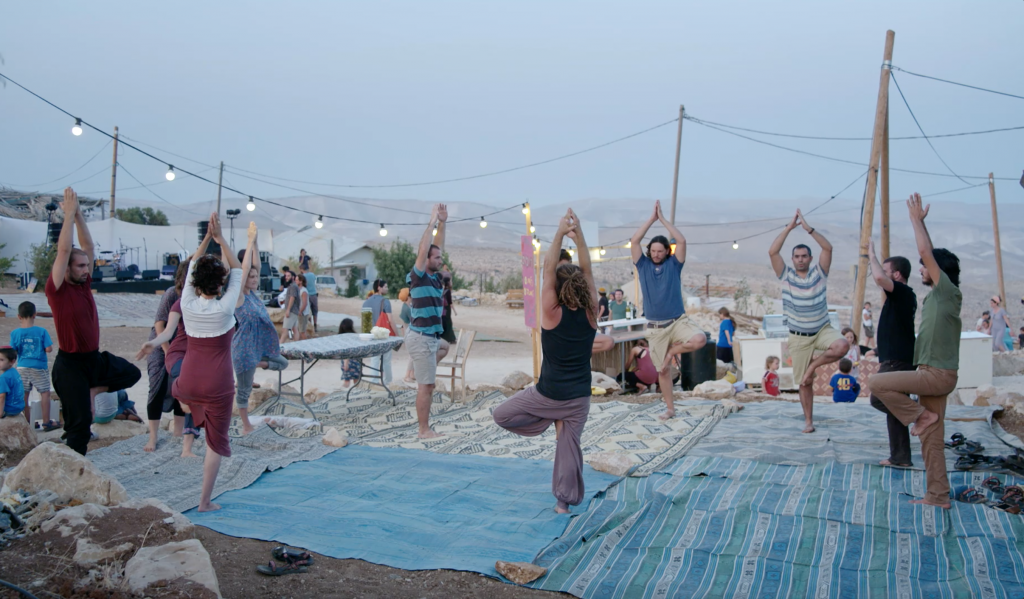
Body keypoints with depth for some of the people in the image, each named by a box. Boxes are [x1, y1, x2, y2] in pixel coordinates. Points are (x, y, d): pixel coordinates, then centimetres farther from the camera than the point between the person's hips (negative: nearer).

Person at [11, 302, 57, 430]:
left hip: (22, 367, 3)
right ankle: (46, 422, 7)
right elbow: (48, 349, -11)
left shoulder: (15, 333, -6)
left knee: (24, 395, 11)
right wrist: (51, 343, 8)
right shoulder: (41, 331, -12)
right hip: (39, 367, -3)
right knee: (45, 393, 5)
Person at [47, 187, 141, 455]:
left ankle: (91, 391, 14)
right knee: (80, 421, -3)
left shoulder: (84, 283, 4)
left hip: (95, 357, 7)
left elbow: (88, 246, 4)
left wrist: (79, 214, -4)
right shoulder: (57, 289, -14)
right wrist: (69, 213, -19)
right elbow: (64, 250, -22)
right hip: (70, 363, -7)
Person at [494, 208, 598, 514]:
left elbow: (548, 270, -17)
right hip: (579, 397, 4)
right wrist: (579, 234, -11)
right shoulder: (590, 314, -8)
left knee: (501, 415, 14)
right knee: (570, 445, 13)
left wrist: (560, 234, -19)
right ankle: (565, 501, 15)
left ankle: (552, 421, 9)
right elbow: (587, 270, -5)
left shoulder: (552, 314, -15)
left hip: (548, 394, -4)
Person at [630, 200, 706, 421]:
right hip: (656, 327, 1)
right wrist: (652, 218, -6)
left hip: (678, 321, -1)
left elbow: (682, 241, -11)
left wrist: (663, 218, -6)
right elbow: (634, 241, -8)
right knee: (662, 369, 5)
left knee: (700, 339, -30)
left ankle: (673, 351, -2)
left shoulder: (674, 264, 2)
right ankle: (670, 408, 19)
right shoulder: (643, 266, 5)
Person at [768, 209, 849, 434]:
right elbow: (772, 252, -18)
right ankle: (808, 421, 19)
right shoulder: (786, 275, -4)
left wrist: (808, 227, -23)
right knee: (805, 383, 4)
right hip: (799, 337, 0)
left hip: (823, 330, 1)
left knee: (842, 346, -32)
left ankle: (814, 365, -5)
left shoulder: (819, 273, -3)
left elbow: (828, 248, -17)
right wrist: (790, 227, -19)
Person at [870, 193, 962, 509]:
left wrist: (916, 219, -9)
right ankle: (938, 496, 12)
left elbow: (926, 252, -15)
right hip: (935, 374, 10)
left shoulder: (947, 291, -12)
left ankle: (921, 415, 1)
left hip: (937, 374, -10)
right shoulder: (937, 295, 13)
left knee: (877, 382, -12)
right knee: (932, 437, 8)